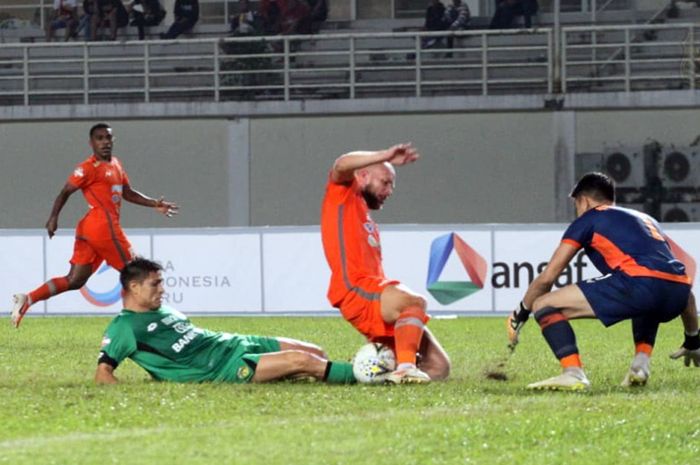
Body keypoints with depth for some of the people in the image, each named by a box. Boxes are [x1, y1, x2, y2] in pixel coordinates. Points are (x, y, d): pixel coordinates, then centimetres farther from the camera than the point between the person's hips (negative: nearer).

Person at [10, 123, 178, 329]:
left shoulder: (116, 165, 18)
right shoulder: (90, 167, -9)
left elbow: (128, 193, 26)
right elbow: (65, 192, -10)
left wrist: (155, 204, 19)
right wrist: (53, 217, -20)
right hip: (103, 226, -9)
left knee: (75, 281, 5)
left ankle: (27, 299, -3)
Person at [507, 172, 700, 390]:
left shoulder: (588, 219, 20)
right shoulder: (646, 219, 36)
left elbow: (546, 278, 19)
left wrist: (520, 315, 34)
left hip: (640, 285, -6)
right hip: (677, 294, 6)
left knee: (543, 305, 2)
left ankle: (573, 374, -15)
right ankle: (641, 363, 20)